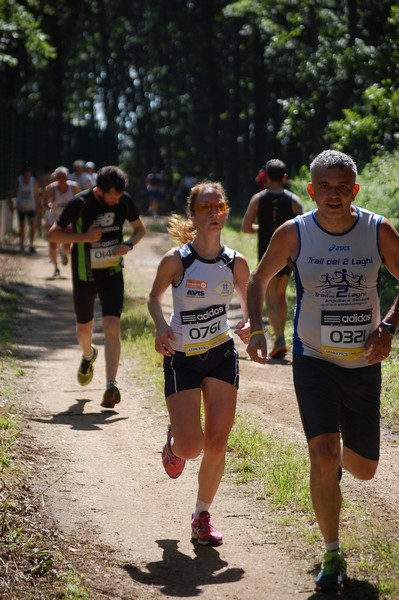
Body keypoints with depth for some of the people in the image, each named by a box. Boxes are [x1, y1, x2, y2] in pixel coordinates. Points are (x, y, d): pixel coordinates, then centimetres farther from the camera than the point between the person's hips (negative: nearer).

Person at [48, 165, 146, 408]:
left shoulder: (125, 201, -8)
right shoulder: (80, 203, -17)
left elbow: (140, 228, 9)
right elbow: (53, 234, -9)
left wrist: (128, 244, -13)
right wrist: (84, 237, -23)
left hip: (113, 272, 1)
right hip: (85, 274, 0)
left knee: (112, 326, -15)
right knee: (84, 327, 16)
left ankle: (111, 385, -20)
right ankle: (88, 356, 51)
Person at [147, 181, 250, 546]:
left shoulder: (236, 263, -6)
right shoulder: (175, 260, -14)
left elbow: (248, 301, 11)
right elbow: (154, 297, 3)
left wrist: (248, 325, -11)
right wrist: (161, 328, -16)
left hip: (222, 355, 3)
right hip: (181, 358, -2)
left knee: (217, 443, -3)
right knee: (191, 447, -10)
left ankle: (202, 516, 16)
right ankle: (173, 442, 29)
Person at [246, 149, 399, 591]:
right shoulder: (293, 234, -6)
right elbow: (259, 279, 9)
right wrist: (256, 329, -4)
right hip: (314, 361, -2)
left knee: (364, 469, 10)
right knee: (322, 454, -17)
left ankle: (339, 459, 49)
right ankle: (332, 557, -3)